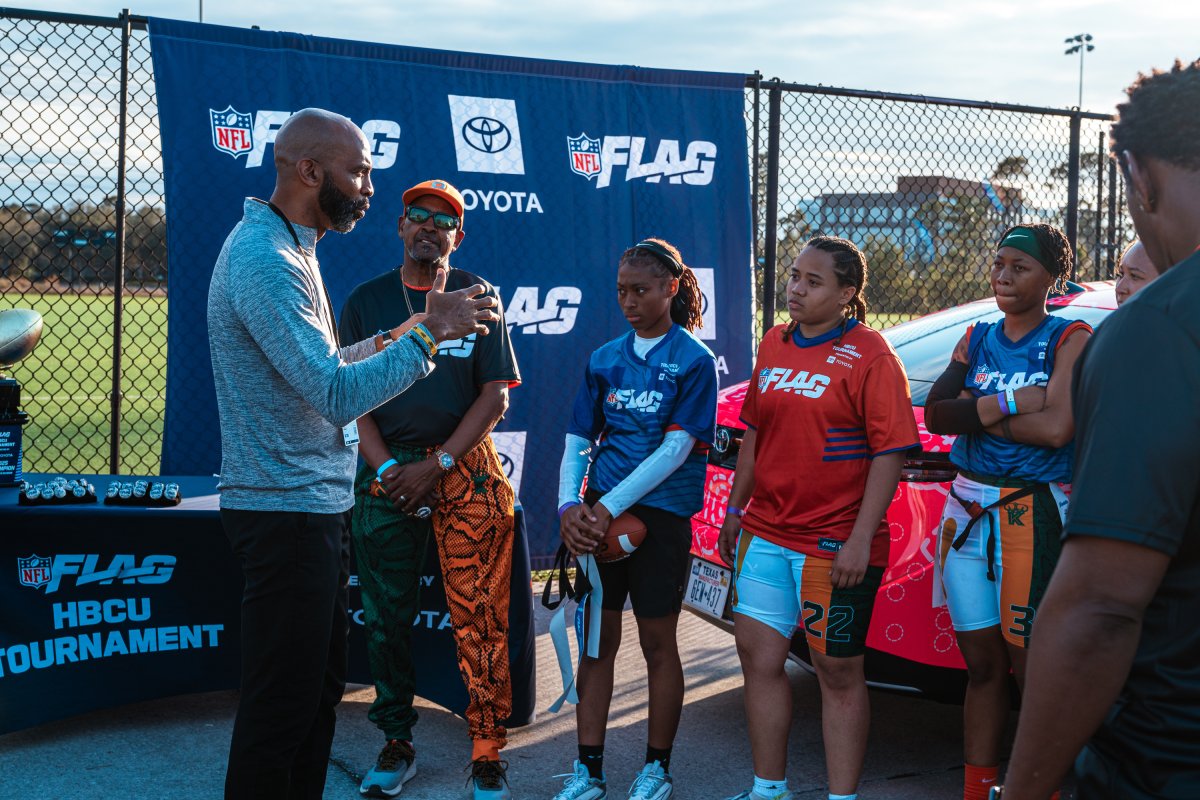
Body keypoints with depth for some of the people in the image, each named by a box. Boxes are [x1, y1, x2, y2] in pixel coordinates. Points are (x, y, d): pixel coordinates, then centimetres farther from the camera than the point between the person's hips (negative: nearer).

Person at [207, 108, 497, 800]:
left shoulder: (288, 249, 14)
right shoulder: (265, 260, -20)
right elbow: (338, 394, -27)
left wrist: (399, 335, 14)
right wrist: (428, 334, -21)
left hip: (316, 507, 11)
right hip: (286, 510, -11)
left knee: (321, 685, 19)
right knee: (283, 702, 0)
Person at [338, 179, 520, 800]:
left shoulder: (478, 297, 5)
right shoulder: (366, 301, 9)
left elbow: (495, 396, 0)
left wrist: (436, 465, -9)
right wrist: (387, 468, -8)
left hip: (467, 469, -2)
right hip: (387, 470, 2)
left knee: (478, 614, -5)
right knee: (385, 615, 4)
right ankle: (396, 744, 18)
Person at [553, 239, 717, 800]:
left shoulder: (693, 360, -5)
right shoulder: (605, 359, 9)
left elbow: (676, 448, -14)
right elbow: (578, 441, 8)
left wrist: (609, 507, -19)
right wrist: (570, 506, -9)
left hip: (661, 515, -4)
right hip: (598, 517, 4)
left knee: (658, 644, 6)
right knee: (597, 640, 8)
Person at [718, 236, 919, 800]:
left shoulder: (869, 356, -10)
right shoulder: (774, 345, 11)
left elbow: (890, 452, -14)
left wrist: (860, 540, -19)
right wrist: (735, 510, 17)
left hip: (836, 543, -7)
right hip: (766, 532, 7)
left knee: (839, 672, 5)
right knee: (759, 657, 11)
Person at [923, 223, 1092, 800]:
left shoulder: (1070, 340, -3)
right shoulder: (977, 338, 13)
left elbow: (1057, 428, -17)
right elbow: (935, 413, -1)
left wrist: (975, 413, -8)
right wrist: (1008, 404, -13)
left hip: (1033, 511, -5)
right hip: (967, 509, 5)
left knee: (1034, 668, -3)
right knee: (981, 664, 12)